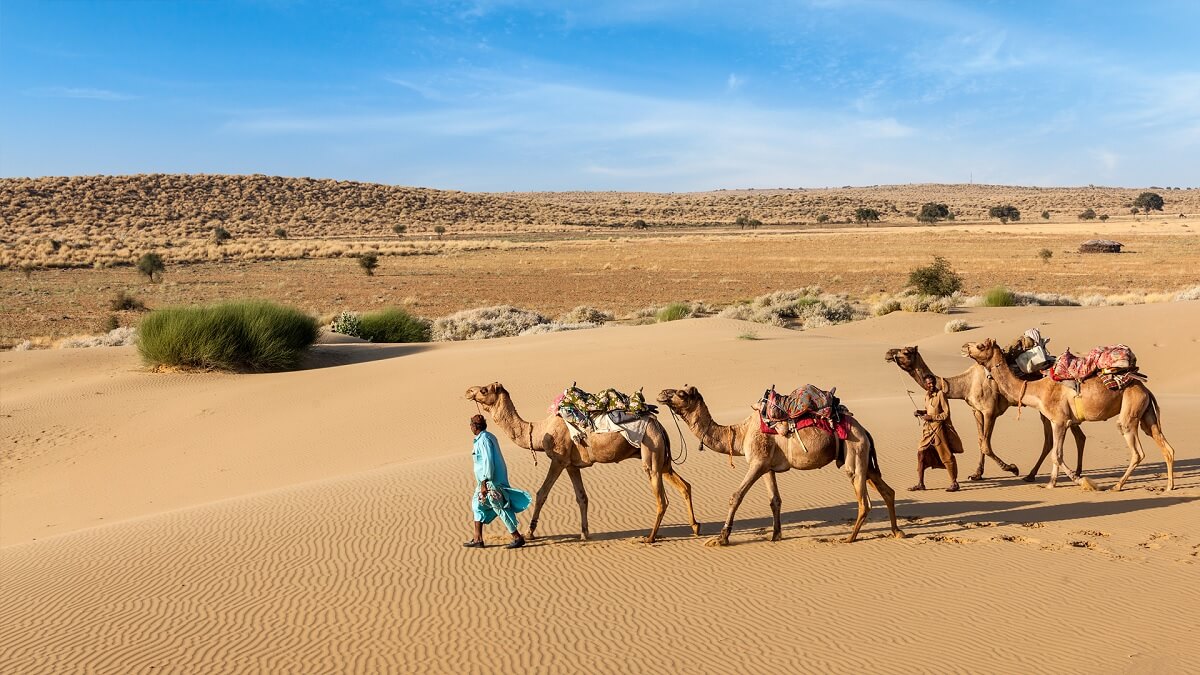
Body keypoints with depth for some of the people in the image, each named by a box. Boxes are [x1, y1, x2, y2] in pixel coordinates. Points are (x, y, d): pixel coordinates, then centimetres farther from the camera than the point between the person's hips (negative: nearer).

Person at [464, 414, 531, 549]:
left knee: (501, 509, -5)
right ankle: (478, 540, 17)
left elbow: (488, 461, -24)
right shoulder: (489, 436, 12)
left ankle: (517, 538, 1)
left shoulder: (483, 439, -17)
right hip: (487, 481, 11)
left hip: (492, 482, -11)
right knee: (477, 504, 15)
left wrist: (484, 483, -23)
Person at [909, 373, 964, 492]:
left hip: (938, 428, -7)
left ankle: (954, 483, 11)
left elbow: (946, 413, -13)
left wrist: (932, 417, -17)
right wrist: (920, 412, 7)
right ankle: (920, 483, 11)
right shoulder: (927, 394, 10)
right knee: (921, 453, 4)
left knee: (946, 456, -1)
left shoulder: (940, 394, -11)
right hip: (927, 428, 7)